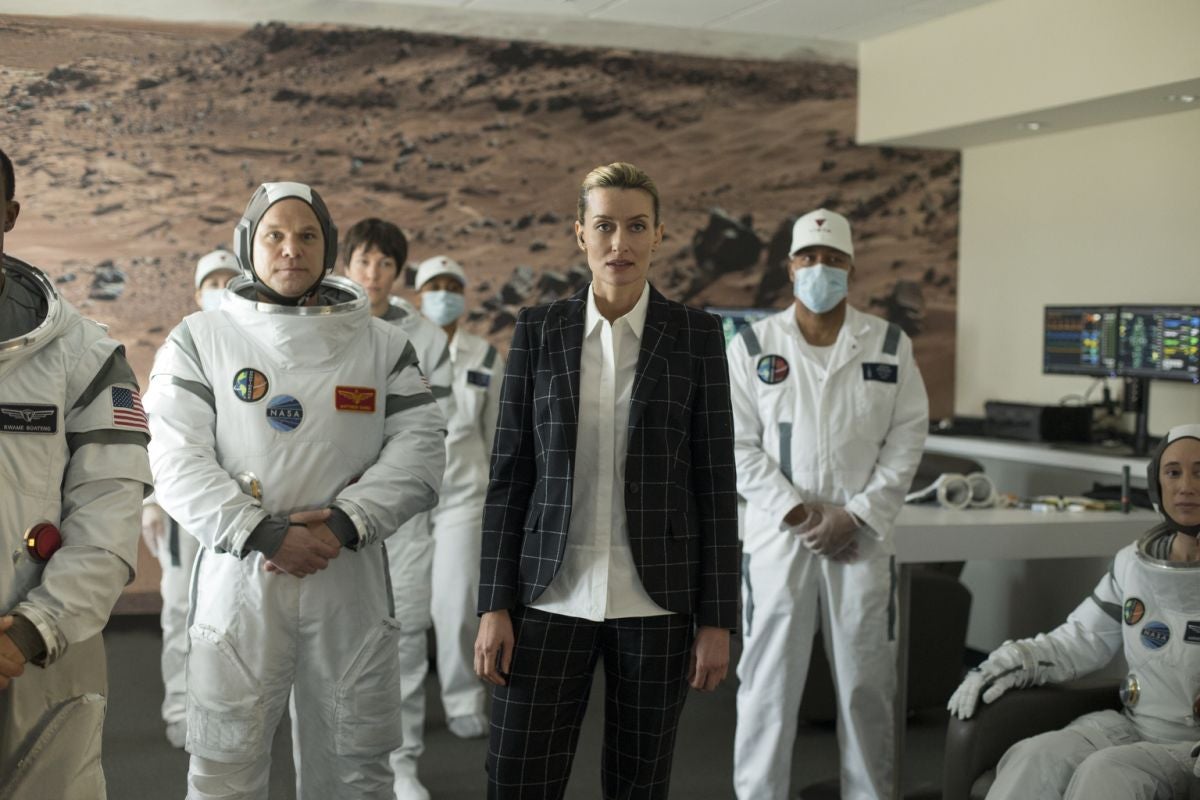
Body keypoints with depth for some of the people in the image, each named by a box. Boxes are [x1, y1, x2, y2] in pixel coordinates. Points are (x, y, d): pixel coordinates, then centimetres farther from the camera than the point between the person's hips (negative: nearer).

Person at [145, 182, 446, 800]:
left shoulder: (382, 344, 9)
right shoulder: (199, 340, 4)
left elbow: (420, 448, 0)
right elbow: (178, 463, -5)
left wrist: (344, 523, -13)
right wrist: (265, 534, -16)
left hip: (351, 581, 2)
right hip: (237, 580, -1)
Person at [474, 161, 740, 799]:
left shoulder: (697, 336, 0)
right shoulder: (537, 331, 3)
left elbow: (715, 481, 0)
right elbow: (509, 474, 3)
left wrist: (717, 620, -3)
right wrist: (495, 606, -3)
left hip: (656, 597, 0)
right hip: (553, 595, 1)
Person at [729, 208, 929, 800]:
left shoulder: (890, 345, 6)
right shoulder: (752, 345, 3)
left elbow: (906, 439, 3)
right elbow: (738, 445, 0)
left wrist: (855, 516, -7)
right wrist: (797, 513, -10)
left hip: (862, 539, 1)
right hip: (776, 536, -1)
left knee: (867, 683, 7)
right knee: (768, 681, 3)